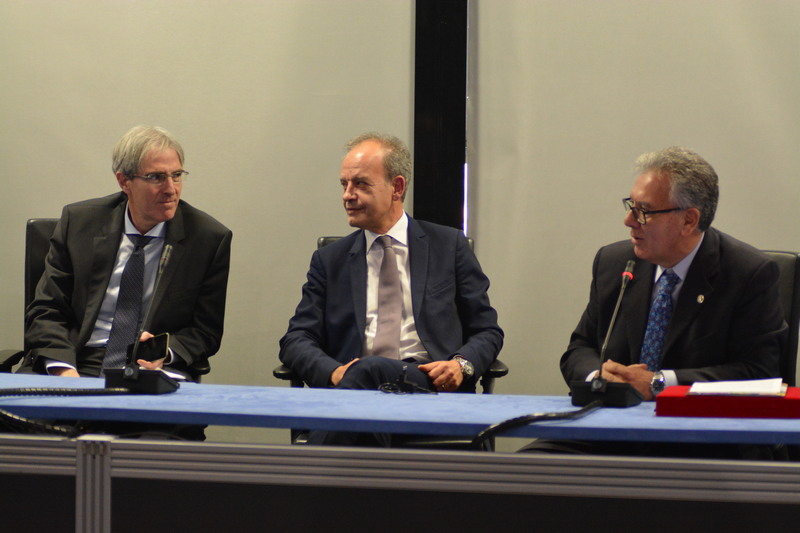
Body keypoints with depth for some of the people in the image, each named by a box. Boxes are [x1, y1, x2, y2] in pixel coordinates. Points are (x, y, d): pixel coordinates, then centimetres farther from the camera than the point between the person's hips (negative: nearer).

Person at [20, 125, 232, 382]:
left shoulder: (210, 238, 2)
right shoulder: (78, 222, 6)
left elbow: (206, 332, 7)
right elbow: (46, 312, 6)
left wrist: (164, 352, -15)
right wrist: (64, 370, -14)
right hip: (80, 366, 1)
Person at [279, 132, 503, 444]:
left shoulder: (449, 246, 16)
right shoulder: (329, 261, 20)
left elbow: (487, 331, 16)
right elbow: (296, 340, 13)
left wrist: (462, 365, -8)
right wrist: (333, 371, -10)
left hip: (431, 385, -1)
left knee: (368, 369, -36)